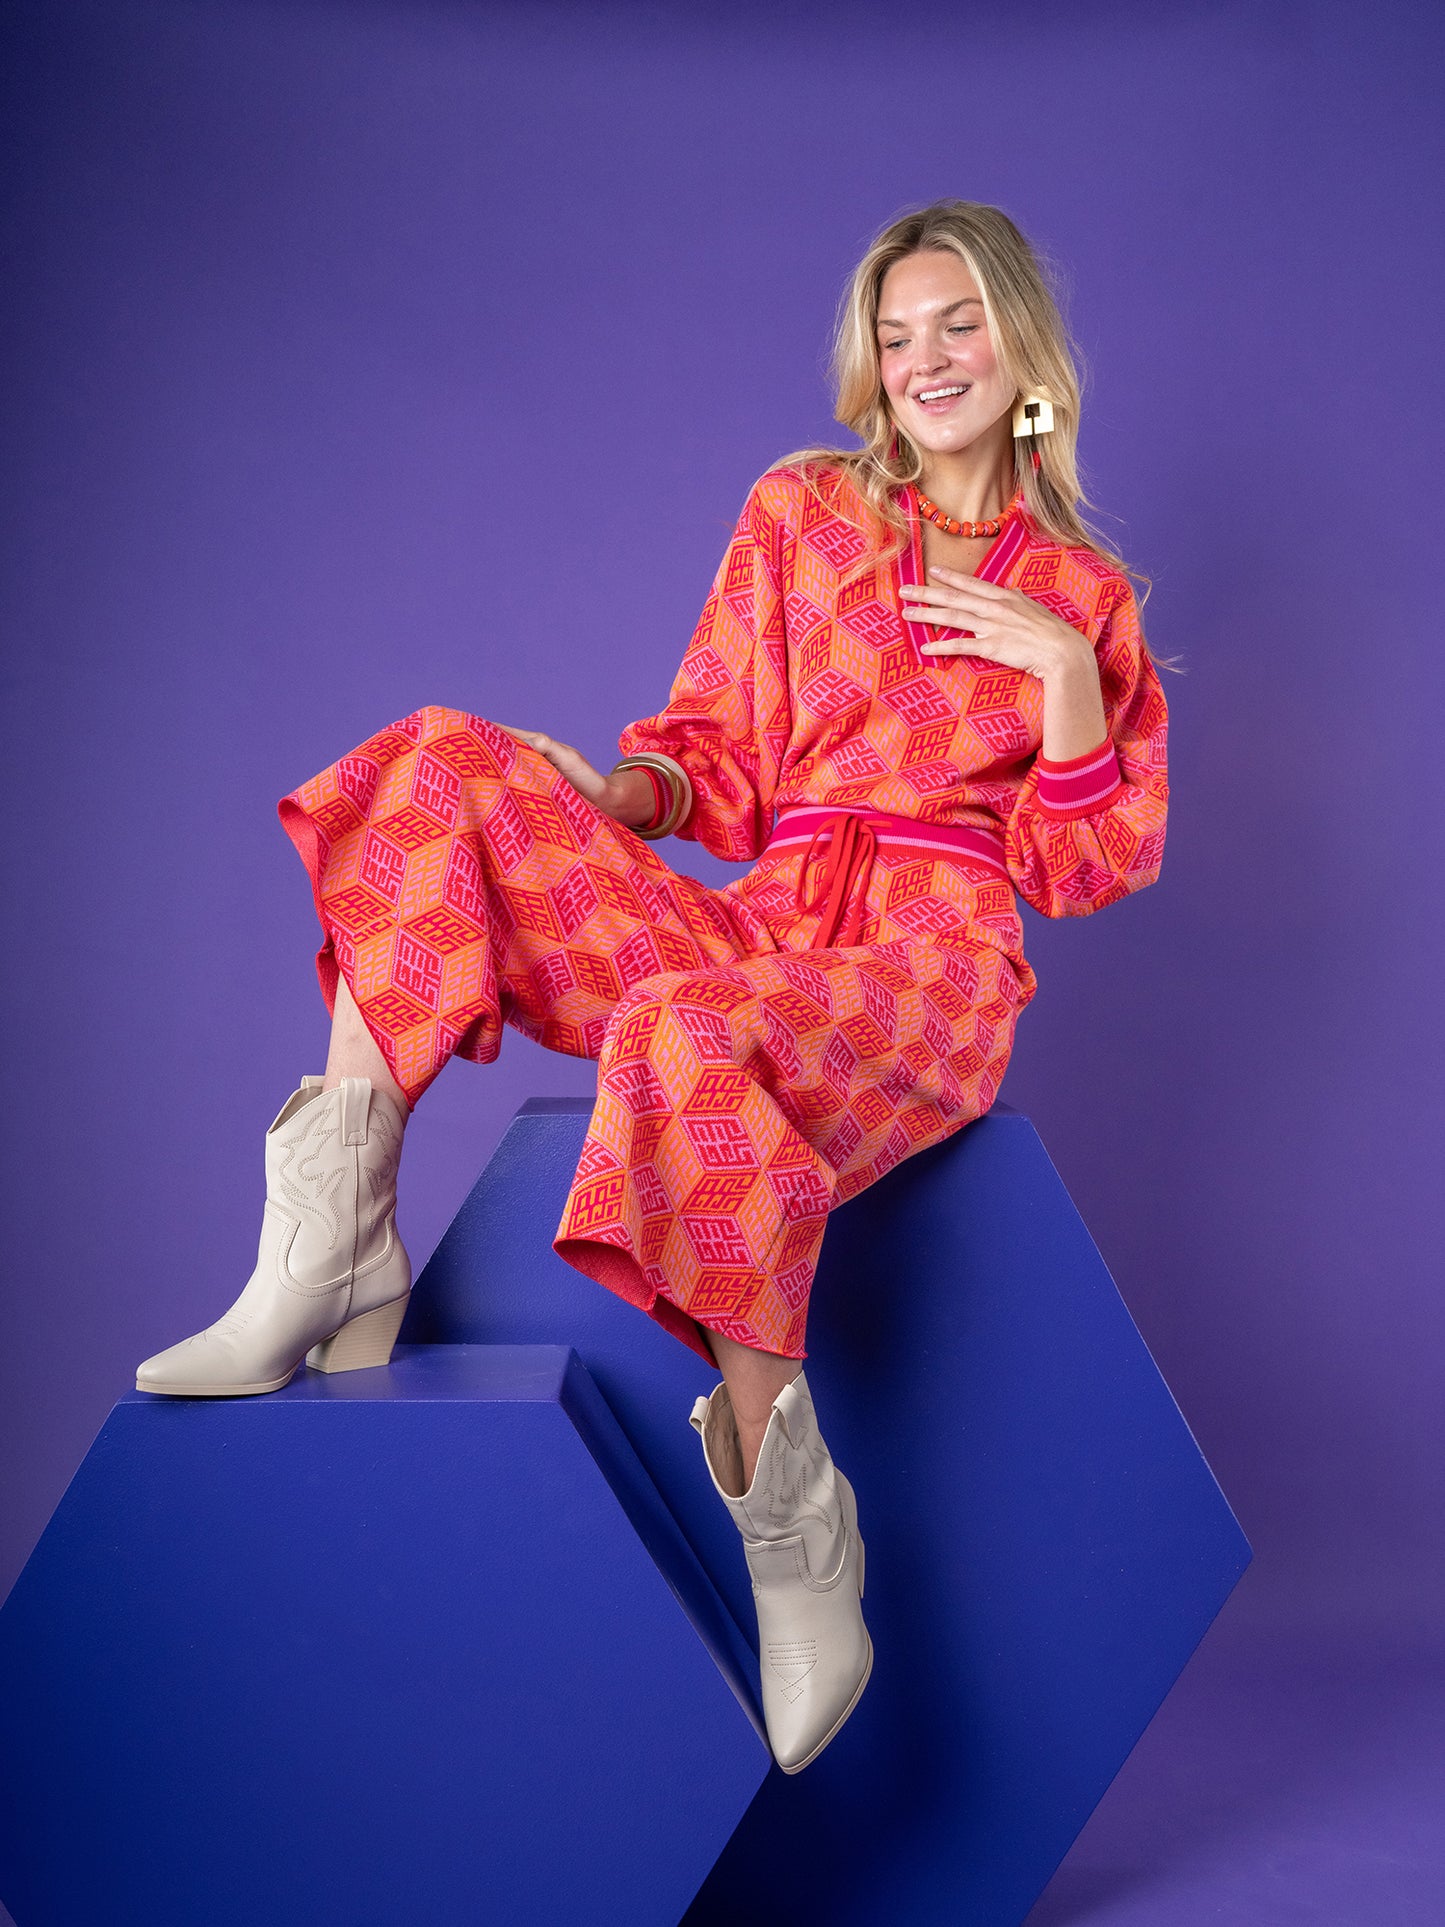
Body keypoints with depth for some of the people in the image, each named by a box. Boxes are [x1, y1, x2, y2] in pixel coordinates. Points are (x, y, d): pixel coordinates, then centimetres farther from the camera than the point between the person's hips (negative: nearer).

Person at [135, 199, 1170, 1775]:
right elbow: (718, 760, 14)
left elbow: (1091, 866, 9)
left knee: (688, 1040, -38)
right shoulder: (797, 512, 18)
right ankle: (334, 1256, -27)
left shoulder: (1081, 591, 15)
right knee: (445, 771, -17)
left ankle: (791, 1527, -27)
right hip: (756, 929, 4)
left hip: (928, 967, -3)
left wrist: (1064, 667, -4)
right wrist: (624, 790, -8)